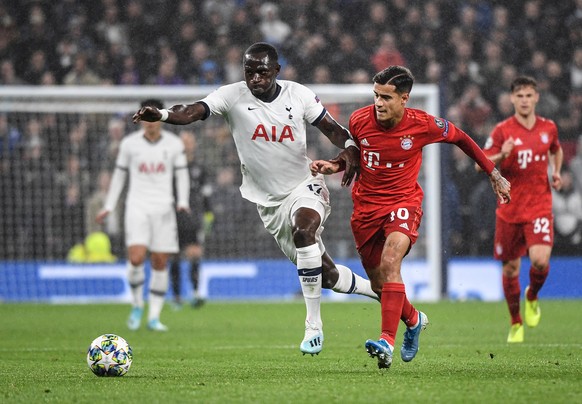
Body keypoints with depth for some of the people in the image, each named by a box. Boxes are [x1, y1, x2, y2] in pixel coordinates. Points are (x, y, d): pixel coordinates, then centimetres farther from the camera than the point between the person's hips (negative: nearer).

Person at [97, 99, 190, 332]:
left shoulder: (174, 144, 5)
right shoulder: (129, 143, 4)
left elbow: (182, 174, 10)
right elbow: (119, 175, 13)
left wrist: (183, 201, -6)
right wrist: (109, 207, 11)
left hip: (163, 208, 1)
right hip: (137, 206, -1)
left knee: (160, 262, -1)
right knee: (136, 258, -17)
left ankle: (154, 317, 7)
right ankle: (137, 306, 5)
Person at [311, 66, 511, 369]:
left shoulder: (423, 125, -14)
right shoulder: (359, 121, -9)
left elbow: (461, 139, 5)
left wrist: (494, 175, 10)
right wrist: (332, 166, -9)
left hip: (403, 203, -3)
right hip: (366, 205, 3)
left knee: (390, 263, -30)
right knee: (379, 285, 10)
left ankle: (387, 342, -37)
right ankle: (413, 320, 42)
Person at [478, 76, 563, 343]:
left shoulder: (548, 128, 3)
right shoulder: (502, 130, -5)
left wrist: (556, 172, 7)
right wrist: (501, 155, -25)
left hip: (539, 207, 1)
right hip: (509, 209, 0)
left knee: (540, 259, -20)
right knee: (510, 268, 5)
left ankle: (532, 297, 14)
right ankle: (516, 324, 25)